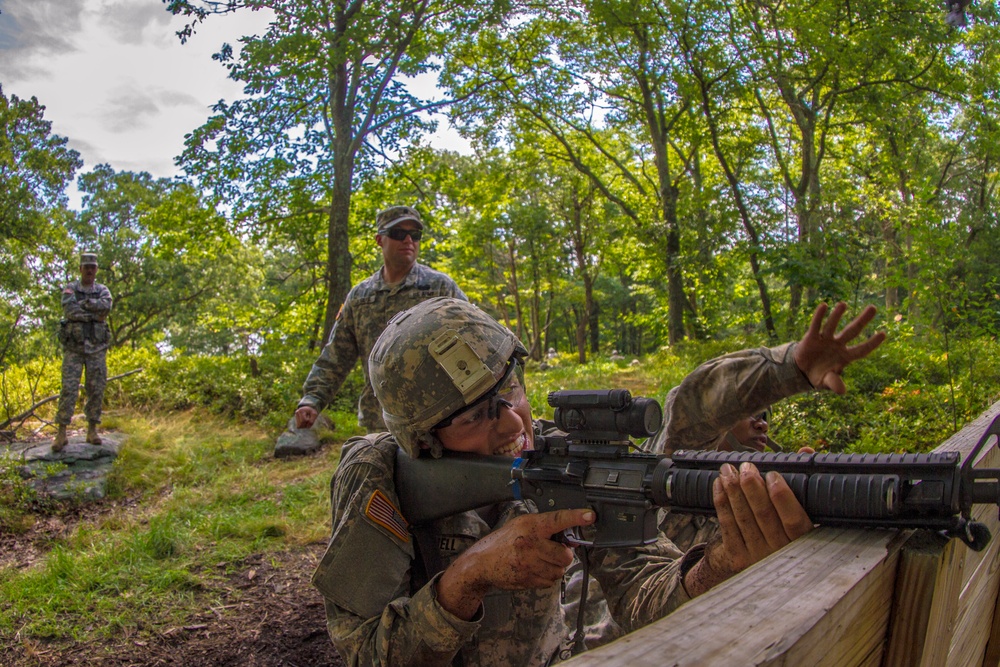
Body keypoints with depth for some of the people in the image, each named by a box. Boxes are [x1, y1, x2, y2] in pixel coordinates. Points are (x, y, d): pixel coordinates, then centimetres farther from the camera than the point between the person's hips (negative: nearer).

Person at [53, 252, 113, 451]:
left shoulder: (103, 291, 11)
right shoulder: (70, 289, 6)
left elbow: (106, 306, -12)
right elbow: (70, 310, -13)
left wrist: (83, 303, -11)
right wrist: (96, 315, -10)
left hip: (97, 347, 2)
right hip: (73, 346, -2)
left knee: (96, 389, 2)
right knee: (69, 389, -6)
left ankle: (92, 431, 9)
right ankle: (61, 433, -4)